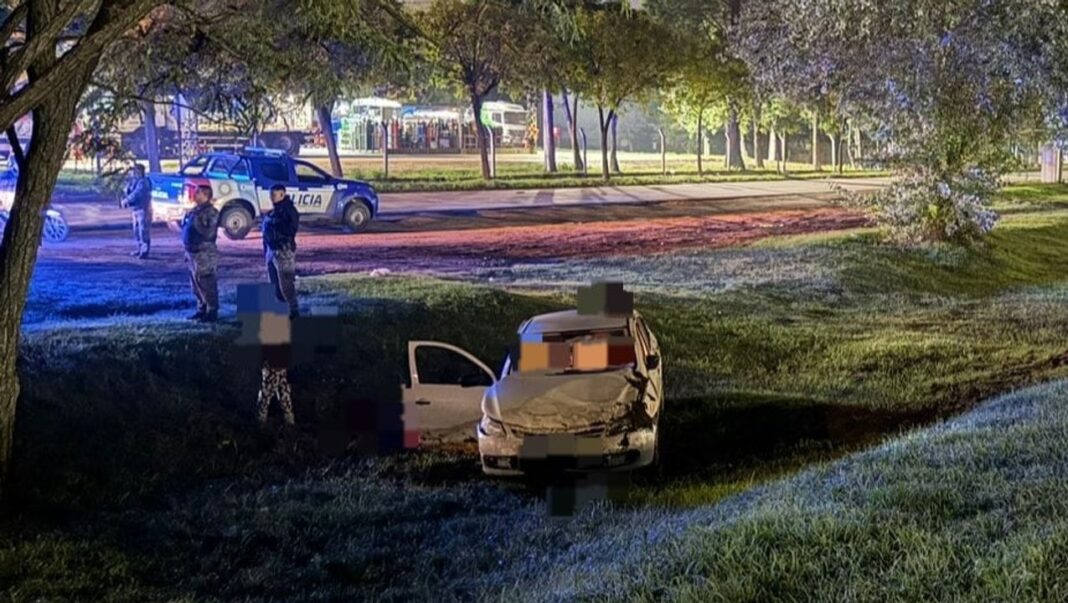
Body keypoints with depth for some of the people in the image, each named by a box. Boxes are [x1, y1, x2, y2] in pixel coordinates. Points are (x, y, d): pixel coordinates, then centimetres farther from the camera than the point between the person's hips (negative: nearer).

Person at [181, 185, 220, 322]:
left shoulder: (211, 212, -13)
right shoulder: (195, 210, 15)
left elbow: (209, 234, -22)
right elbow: (186, 228, 23)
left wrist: (197, 224, -27)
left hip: (204, 255, -10)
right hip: (192, 253, 10)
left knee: (206, 284, -5)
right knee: (196, 284, 15)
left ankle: (212, 312, 1)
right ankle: (202, 310, 25)